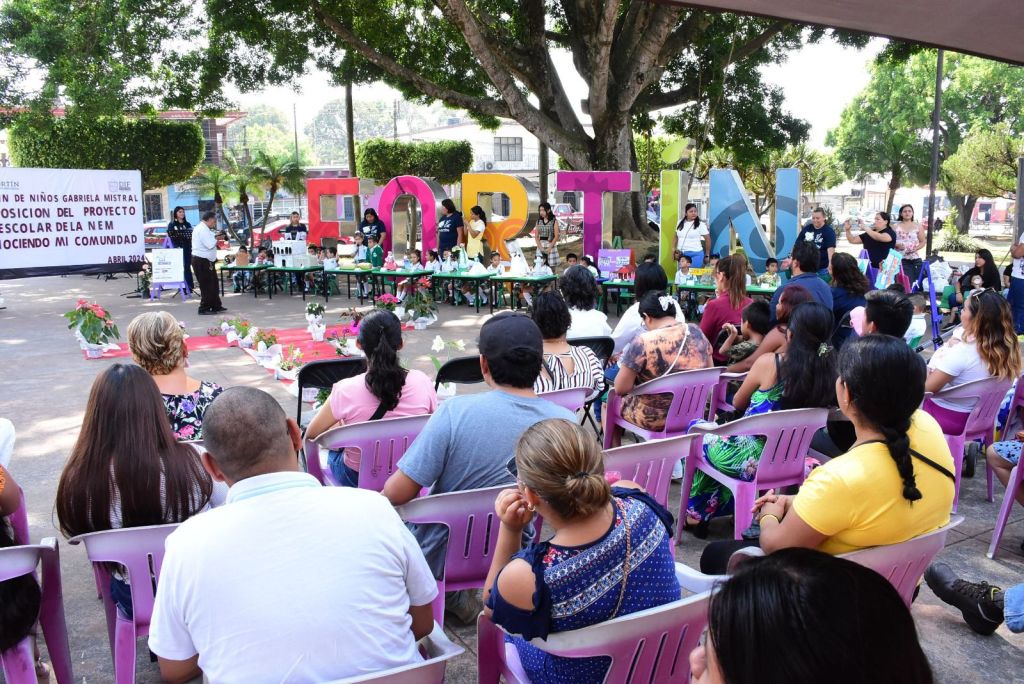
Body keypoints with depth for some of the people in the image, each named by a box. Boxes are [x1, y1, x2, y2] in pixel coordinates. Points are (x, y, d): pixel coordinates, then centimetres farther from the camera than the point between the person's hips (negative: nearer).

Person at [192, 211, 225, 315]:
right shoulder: (203, 229, -17)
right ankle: (204, 309, 3)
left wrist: (214, 238, 6)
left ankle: (216, 307, 23)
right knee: (206, 286, -4)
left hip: (206, 261, 11)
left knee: (213, 284, 15)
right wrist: (217, 239, -8)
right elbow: (210, 244, -24)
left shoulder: (204, 228, 17)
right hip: (202, 262, -11)